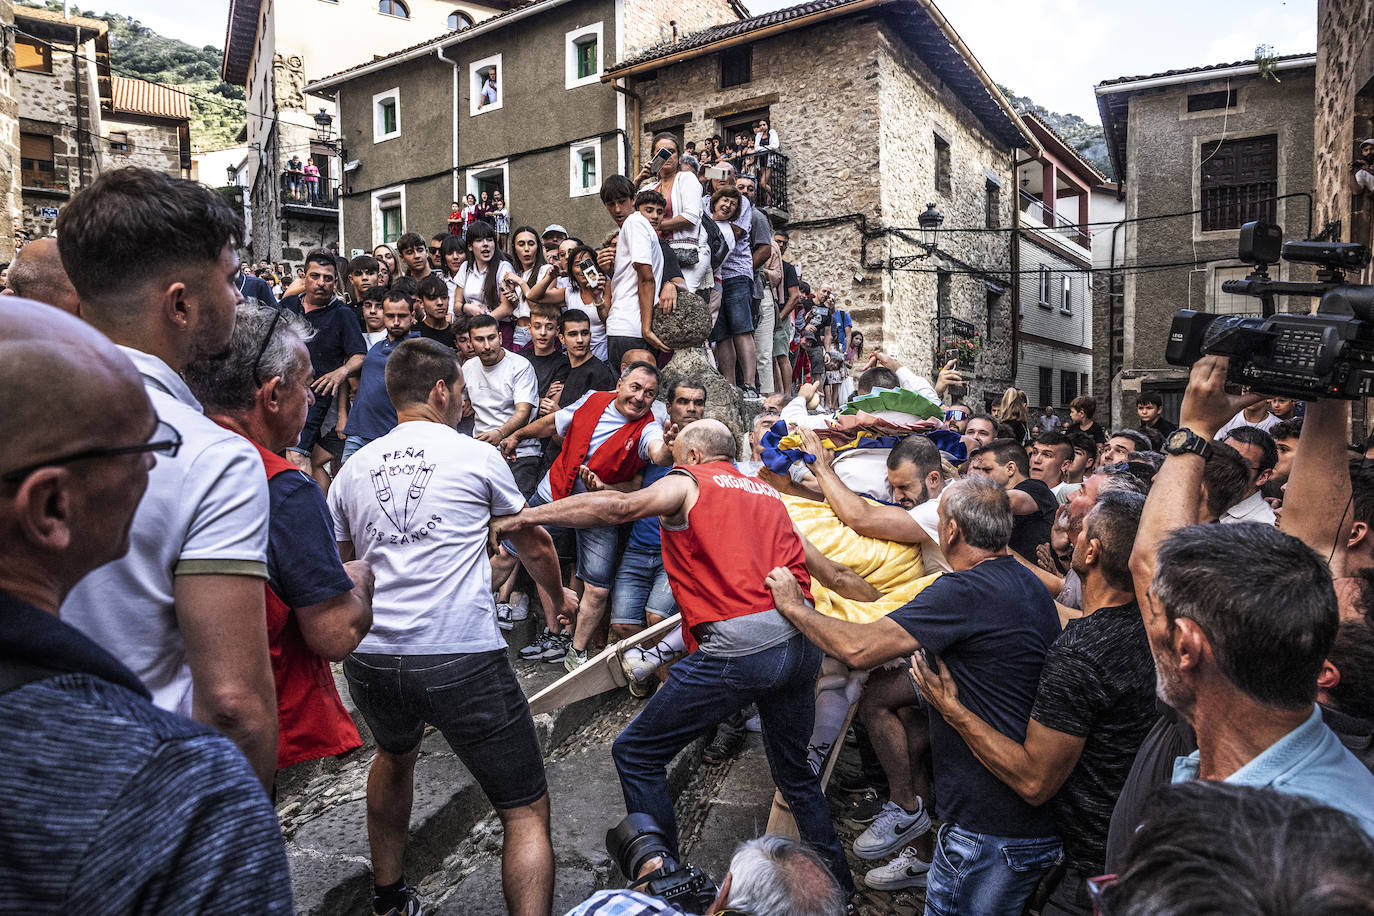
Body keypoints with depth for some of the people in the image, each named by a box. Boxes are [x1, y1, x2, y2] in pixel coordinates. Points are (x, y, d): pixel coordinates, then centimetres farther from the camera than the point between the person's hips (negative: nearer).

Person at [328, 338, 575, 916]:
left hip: (370, 661, 6)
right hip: (463, 658, -5)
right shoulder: (477, 456, 2)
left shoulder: (352, 469, 12)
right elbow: (535, 547, 16)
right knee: (526, 812, 6)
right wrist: (558, 597, 35)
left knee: (395, 757, 36)